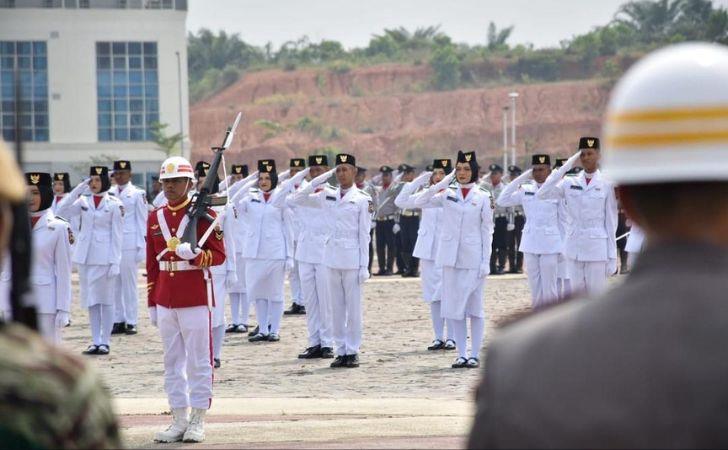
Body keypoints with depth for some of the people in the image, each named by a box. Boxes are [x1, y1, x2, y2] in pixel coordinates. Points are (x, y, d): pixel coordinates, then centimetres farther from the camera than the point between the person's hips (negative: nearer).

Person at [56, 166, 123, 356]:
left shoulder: (114, 204, -4)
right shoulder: (83, 201, 7)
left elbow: (117, 234, -6)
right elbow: (62, 212, -5)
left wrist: (115, 262, -11)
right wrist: (78, 190, -8)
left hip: (104, 258, -5)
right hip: (85, 256, 5)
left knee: (105, 299, 2)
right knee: (91, 300, 8)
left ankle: (105, 341, 7)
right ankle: (95, 341, 13)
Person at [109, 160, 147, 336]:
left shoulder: (137, 194, -1)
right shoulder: (109, 193, 10)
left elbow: (142, 220, -1)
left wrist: (141, 247, -5)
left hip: (130, 244, -4)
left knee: (129, 283, -1)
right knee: (114, 284, 5)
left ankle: (131, 322, 3)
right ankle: (118, 320, 10)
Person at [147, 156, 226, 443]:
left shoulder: (204, 214, -5)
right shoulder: (155, 218, 11)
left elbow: (219, 255, -6)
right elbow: (151, 265, 15)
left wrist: (194, 255, -25)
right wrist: (151, 304, 13)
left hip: (196, 297, -5)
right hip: (165, 298, 5)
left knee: (199, 361, 0)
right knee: (173, 362, 8)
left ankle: (198, 421, 6)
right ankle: (179, 420, 14)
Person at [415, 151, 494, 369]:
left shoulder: (483, 197, 0)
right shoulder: (447, 194, 6)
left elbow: (487, 230, 0)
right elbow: (420, 202, -3)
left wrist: (486, 261, -6)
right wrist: (442, 183, -8)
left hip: (474, 258, -2)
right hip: (451, 257, 3)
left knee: (475, 307, 2)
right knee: (455, 307, 4)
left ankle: (475, 355, 6)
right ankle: (462, 354, 10)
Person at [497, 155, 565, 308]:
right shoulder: (525, 191, 7)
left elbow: (563, 221, 1)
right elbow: (502, 201, 1)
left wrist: (564, 248, 0)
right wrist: (520, 179, -1)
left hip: (550, 245, -4)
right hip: (530, 244, 4)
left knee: (549, 290, -2)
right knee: (535, 289, 8)